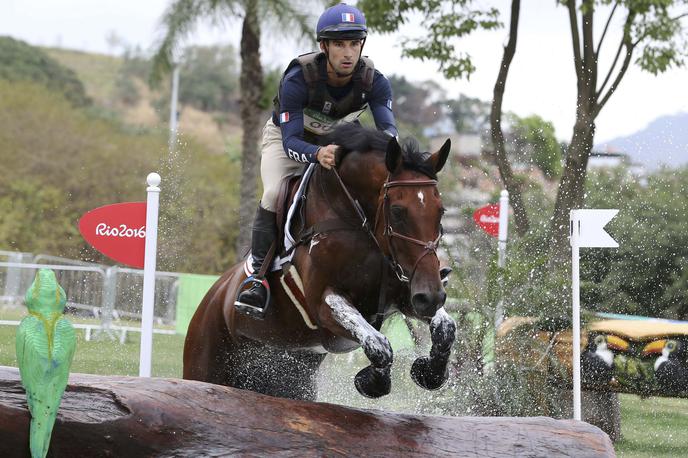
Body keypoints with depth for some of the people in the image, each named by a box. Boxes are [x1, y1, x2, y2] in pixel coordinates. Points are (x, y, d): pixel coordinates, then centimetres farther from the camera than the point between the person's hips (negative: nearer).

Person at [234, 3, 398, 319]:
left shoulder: (374, 82, -24)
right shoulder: (298, 78, -34)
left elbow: (388, 128, -31)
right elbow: (291, 141, -38)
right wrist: (318, 155, -60)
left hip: (338, 141, 3)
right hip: (287, 138, -3)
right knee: (275, 194, -30)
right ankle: (258, 275, -23)